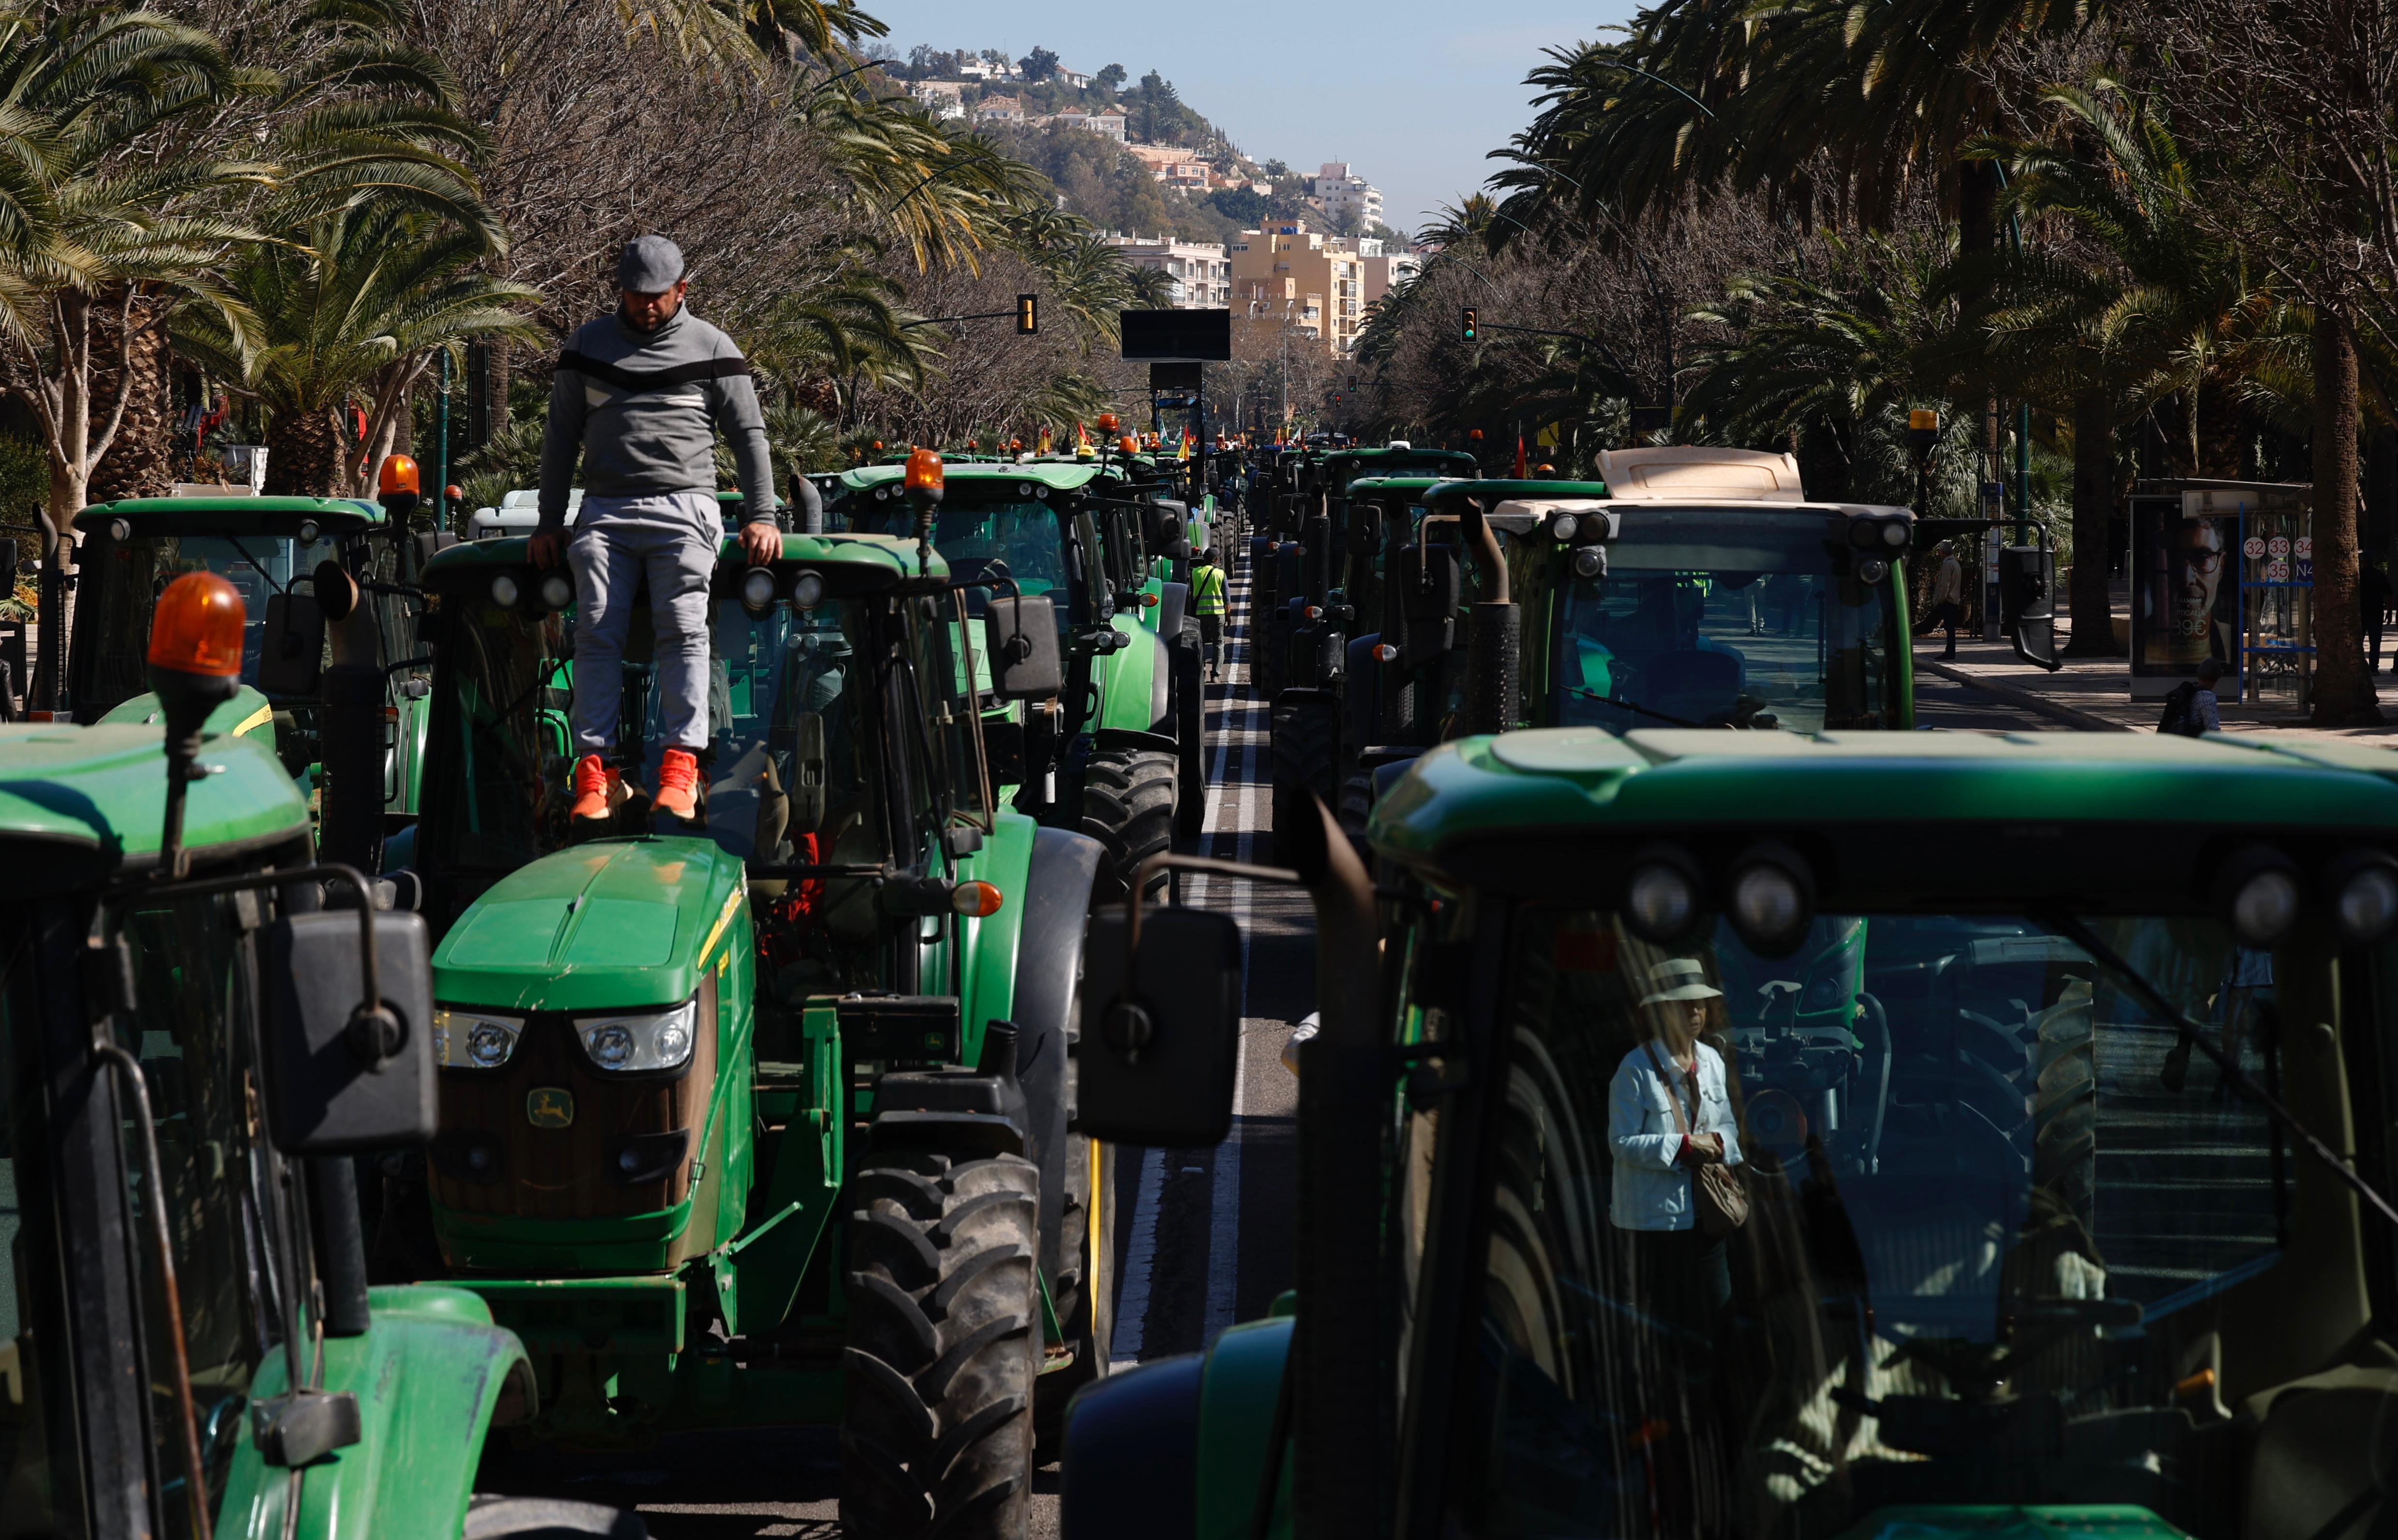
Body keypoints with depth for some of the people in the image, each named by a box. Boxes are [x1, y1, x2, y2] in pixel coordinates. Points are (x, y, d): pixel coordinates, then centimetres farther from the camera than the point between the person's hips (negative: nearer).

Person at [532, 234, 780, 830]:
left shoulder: (711, 348, 10)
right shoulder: (590, 346, 16)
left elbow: (749, 435, 11)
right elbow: (561, 437, 18)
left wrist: (761, 516, 0)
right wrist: (550, 523, 12)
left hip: (683, 507, -2)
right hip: (605, 511, 2)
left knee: (683, 626, -18)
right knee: (598, 630, -13)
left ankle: (681, 766, -23)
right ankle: (595, 769, -16)